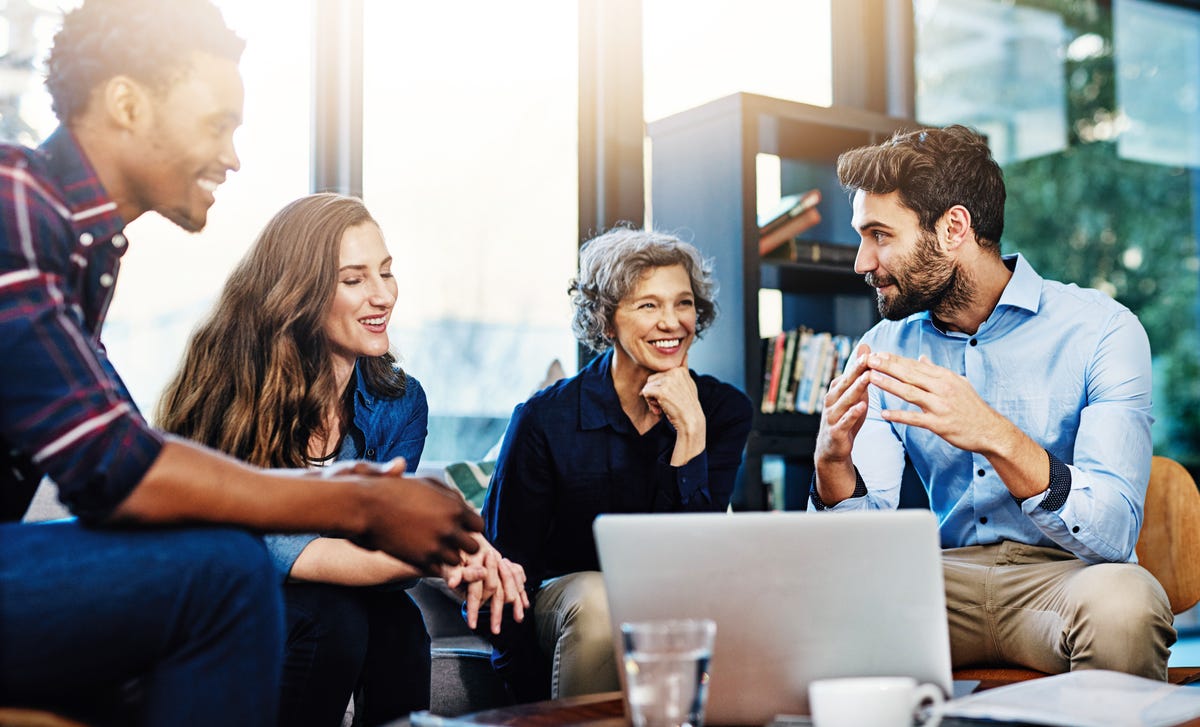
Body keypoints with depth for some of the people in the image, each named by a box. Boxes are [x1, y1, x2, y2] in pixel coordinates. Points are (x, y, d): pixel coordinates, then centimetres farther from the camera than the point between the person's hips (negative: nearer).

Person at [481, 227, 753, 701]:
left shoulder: (725, 410, -3)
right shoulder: (545, 418, -9)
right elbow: (506, 565, -8)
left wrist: (690, 430, -22)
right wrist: (536, 702, -16)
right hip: (565, 596, -1)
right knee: (598, 599, -35)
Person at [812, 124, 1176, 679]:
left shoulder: (1102, 330, -9)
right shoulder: (884, 348, 5)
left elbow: (1115, 534, -19)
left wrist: (996, 438, -35)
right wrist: (834, 463, -23)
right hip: (948, 574, 2)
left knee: (1121, 602, -36)